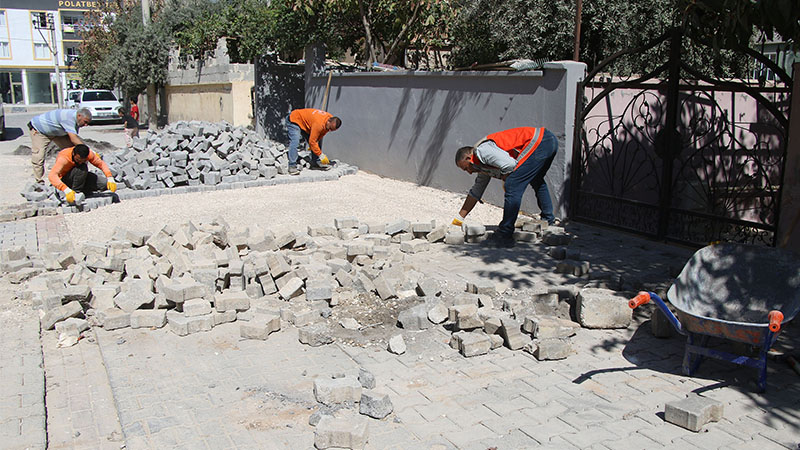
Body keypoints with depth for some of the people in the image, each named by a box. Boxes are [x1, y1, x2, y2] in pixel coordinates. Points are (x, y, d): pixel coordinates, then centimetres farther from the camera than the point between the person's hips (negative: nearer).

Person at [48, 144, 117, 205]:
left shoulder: (89, 153, -21)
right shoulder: (63, 158, -33)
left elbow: (101, 163, -11)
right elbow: (52, 176, -43)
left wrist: (110, 179, -27)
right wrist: (66, 190, -57)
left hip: (82, 177, 5)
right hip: (65, 179, -5)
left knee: (106, 184, -17)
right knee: (82, 168, -35)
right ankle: (76, 192, -19)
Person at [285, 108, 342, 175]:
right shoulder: (319, 124, -39)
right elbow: (312, 141, -34)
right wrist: (321, 155, -31)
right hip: (294, 120, -9)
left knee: (318, 141, 5)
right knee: (295, 142, -27)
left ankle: (315, 163, 9)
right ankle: (292, 167, -29)